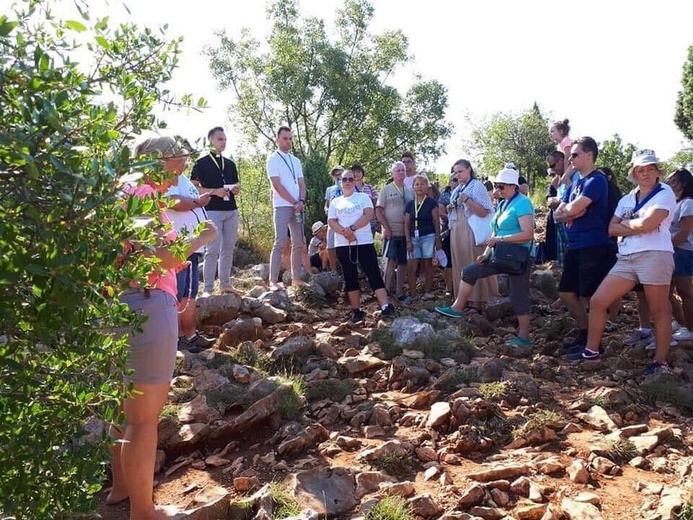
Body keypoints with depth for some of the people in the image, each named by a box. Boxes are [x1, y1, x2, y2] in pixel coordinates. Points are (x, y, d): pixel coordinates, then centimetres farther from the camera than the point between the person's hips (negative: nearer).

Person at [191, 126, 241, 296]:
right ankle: (207, 289, -6)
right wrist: (215, 192, -17)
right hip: (212, 211, -6)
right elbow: (193, 188, -4)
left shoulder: (230, 164, 17)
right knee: (213, 250, -9)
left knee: (228, 248, 8)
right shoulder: (202, 163, 0)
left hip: (231, 210, 6)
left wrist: (236, 189, 0)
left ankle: (225, 284, 17)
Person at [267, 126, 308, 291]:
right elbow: (277, 185, -11)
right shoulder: (273, 159, -2)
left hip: (298, 206, 7)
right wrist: (294, 203, -12)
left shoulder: (296, 161, 18)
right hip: (282, 206, -7)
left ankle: (296, 278, 12)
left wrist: (302, 201, -5)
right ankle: (273, 281, -11)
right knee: (280, 242, -12)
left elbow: (301, 184, 14)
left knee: (298, 243, 6)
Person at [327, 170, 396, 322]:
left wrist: (352, 228, -17)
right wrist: (344, 232, -16)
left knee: (374, 274, -8)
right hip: (343, 244, 3)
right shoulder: (335, 202, 13)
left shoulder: (363, 197, 7)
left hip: (364, 242, -2)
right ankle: (357, 310, 12)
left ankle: (385, 307, -14)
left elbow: (369, 215, -7)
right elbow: (331, 221, 2)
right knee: (350, 277, 5)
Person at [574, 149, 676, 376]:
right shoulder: (627, 199, 17)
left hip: (654, 256, -7)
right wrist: (638, 226, -7)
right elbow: (612, 229, 7)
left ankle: (660, 361, 13)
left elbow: (647, 223, -17)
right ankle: (592, 350, 13)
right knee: (597, 301, 2)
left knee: (659, 312, 2)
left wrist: (625, 223, 1)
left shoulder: (665, 194, -2)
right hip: (626, 258, 7)